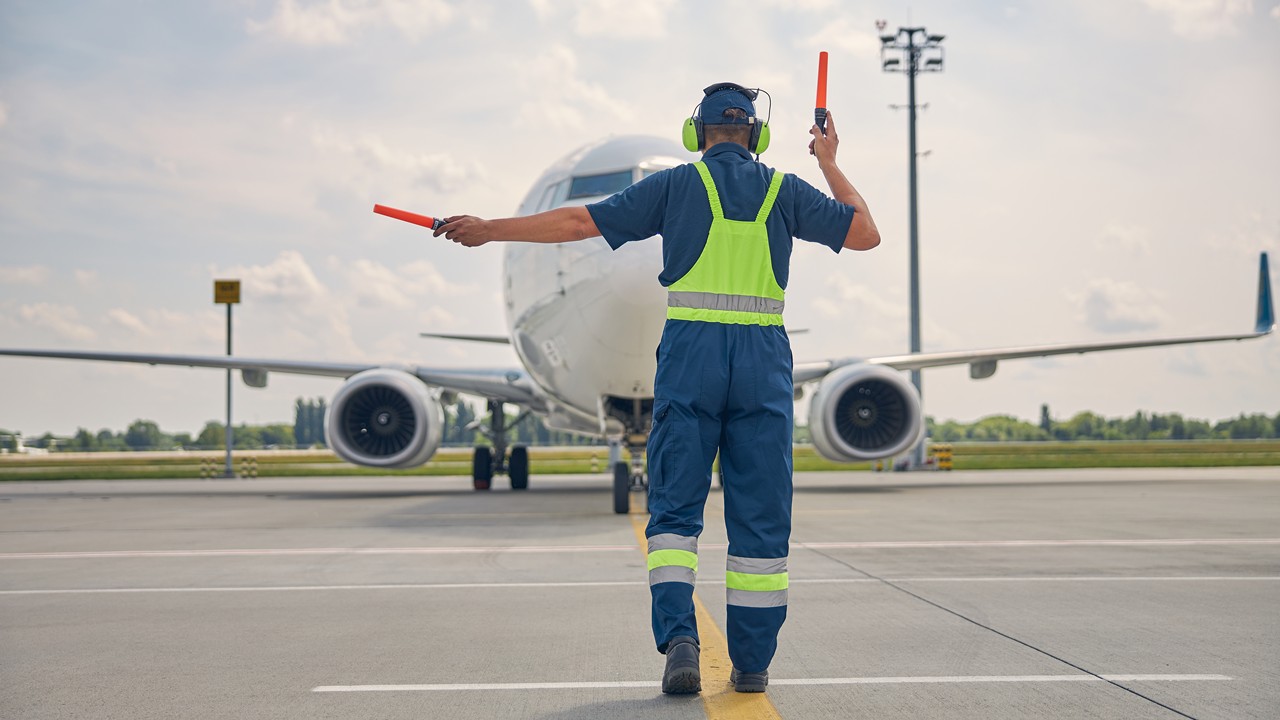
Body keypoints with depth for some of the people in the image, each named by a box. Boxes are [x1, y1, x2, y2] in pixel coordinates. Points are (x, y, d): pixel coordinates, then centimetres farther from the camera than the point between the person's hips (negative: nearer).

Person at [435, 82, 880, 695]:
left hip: (690, 353, -1)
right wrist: (831, 165, 28)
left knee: (675, 507, 4)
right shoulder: (785, 190, 10)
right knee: (760, 516, 6)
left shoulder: (677, 184, 5)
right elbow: (866, 233, 17)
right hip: (763, 357, 1)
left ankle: (678, 638, -12)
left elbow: (579, 221, 3)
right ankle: (752, 661, 9)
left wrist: (489, 229, 11)